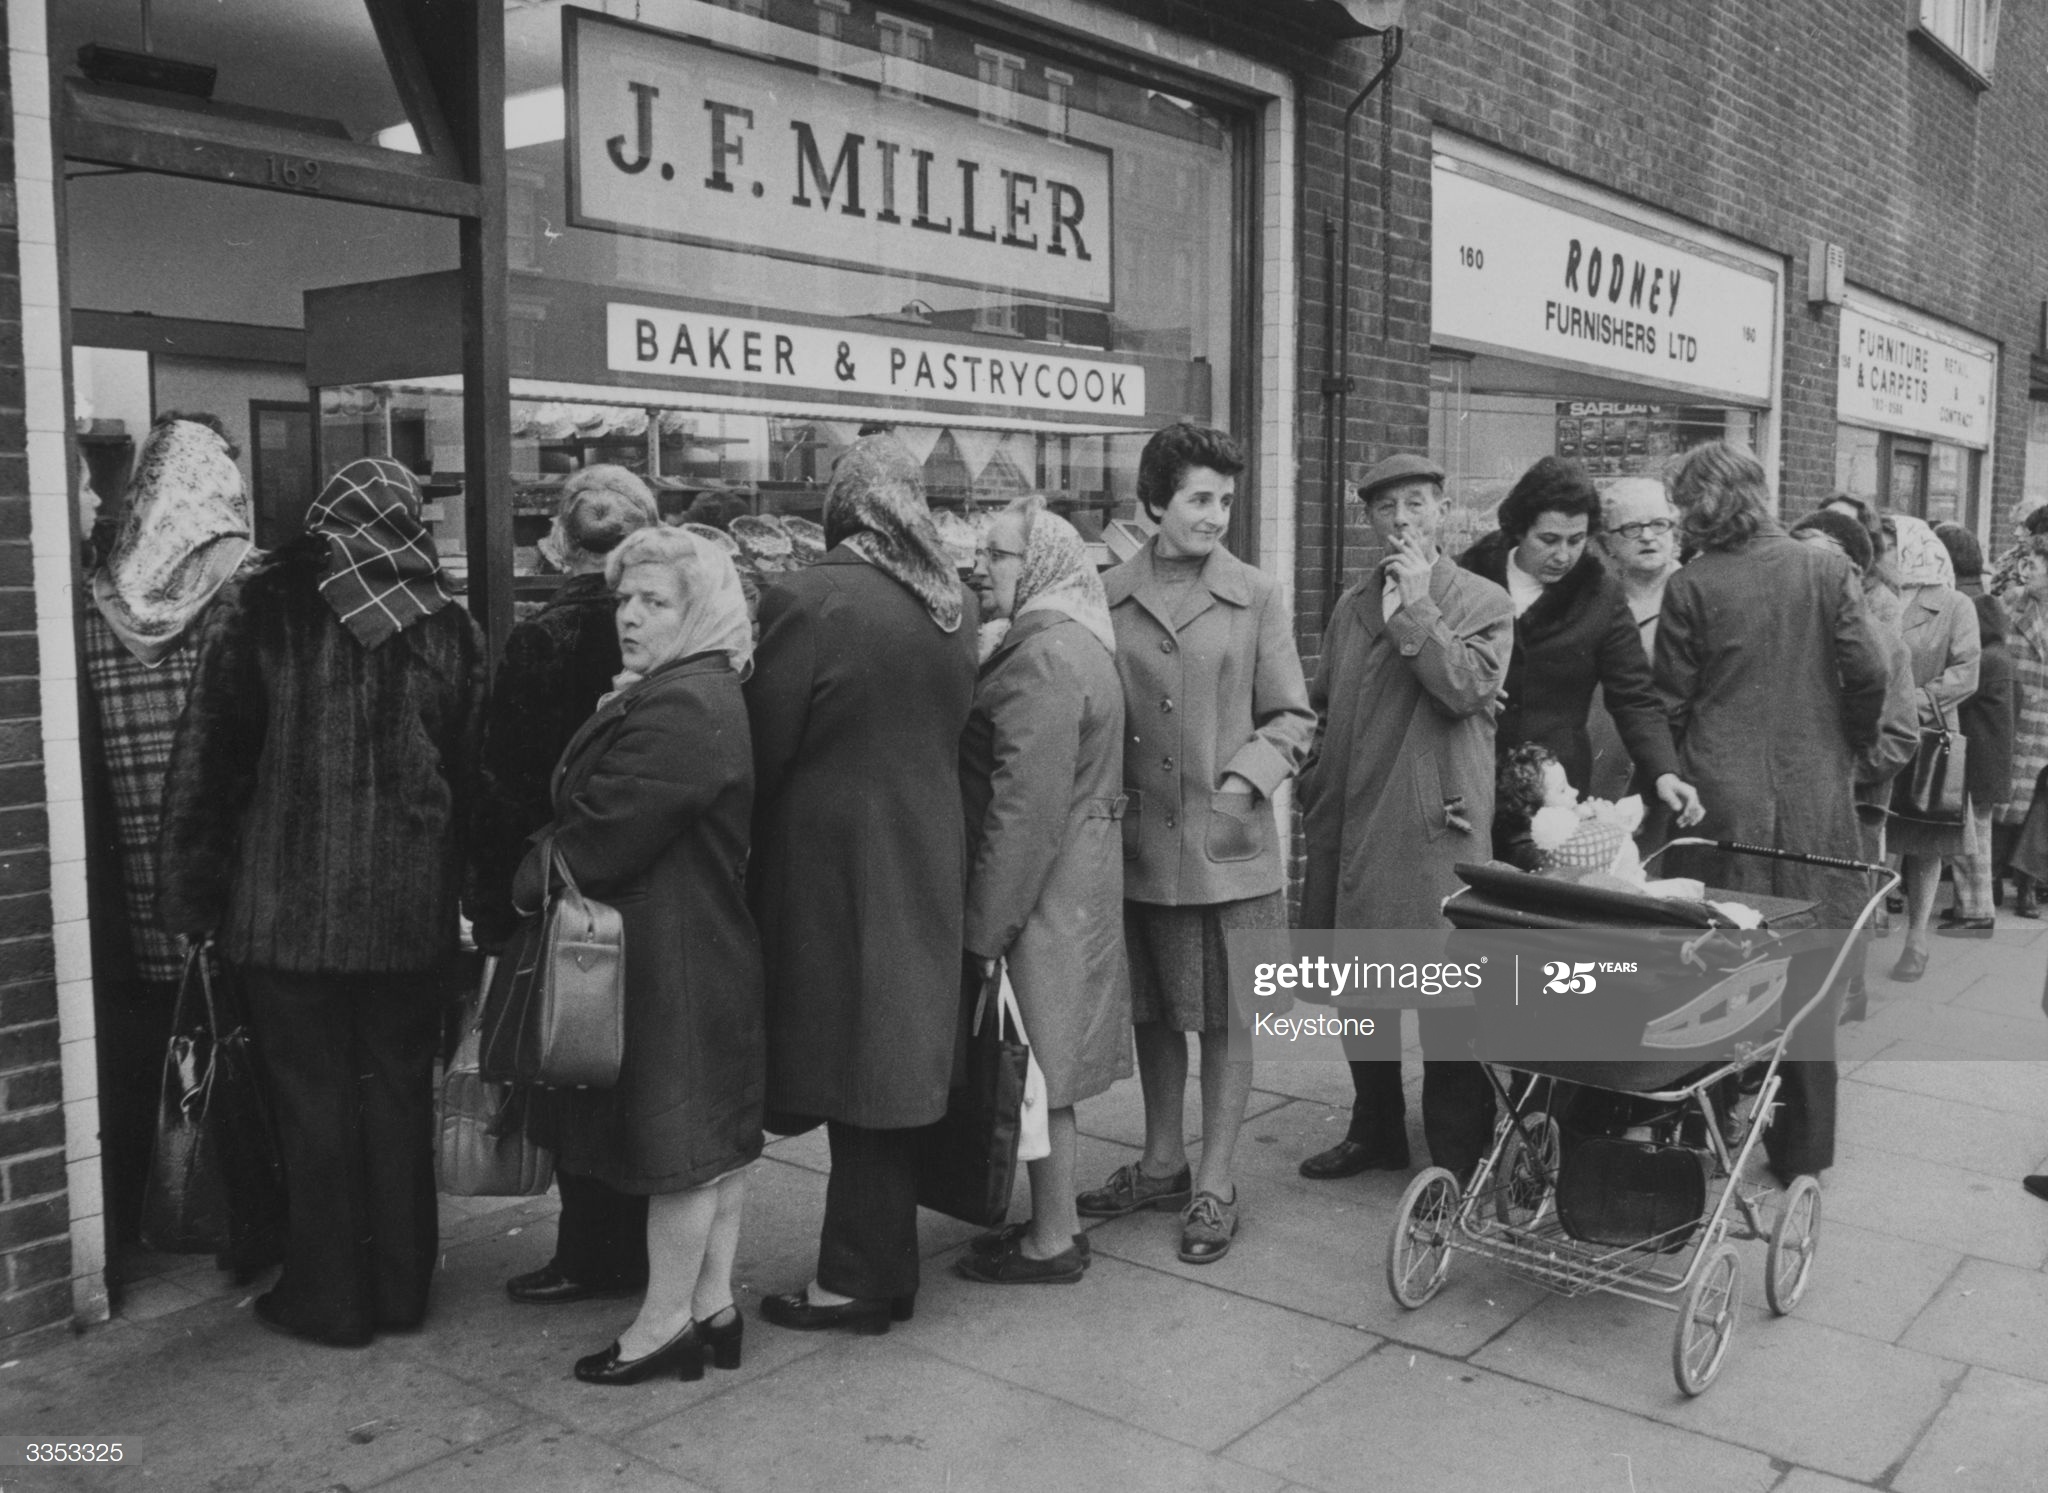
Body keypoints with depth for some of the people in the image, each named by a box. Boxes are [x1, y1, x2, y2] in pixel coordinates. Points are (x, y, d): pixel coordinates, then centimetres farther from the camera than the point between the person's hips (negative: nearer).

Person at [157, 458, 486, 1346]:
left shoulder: (255, 611, -5)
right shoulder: (449, 628, 0)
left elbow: (204, 762, -4)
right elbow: (474, 773, 2)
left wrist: (188, 898, 2)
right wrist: (465, 894, 8)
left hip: (288, 906, -2)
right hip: (411, 909, 2)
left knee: (314, 1099, 9)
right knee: (399, 1091, 14)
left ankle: (328, 1298, 19)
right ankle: (401, 1287, 25)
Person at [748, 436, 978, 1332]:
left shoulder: (806, 598, -16)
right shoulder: (956, 604, 2)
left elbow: (765, 746, -12)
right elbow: (952, 731, 7)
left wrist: (748, 847, 3)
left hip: (831, 864, -6)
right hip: (928, 862, 6)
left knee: (851, 1065, 4)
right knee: (893, 1056, 15)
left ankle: (859, 1281, 14)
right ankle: (877, 1265, 27)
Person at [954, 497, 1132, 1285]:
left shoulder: (1046, 657, -18)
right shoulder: (1068, 641, 13)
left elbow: (1027, 804, -23)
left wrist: (988, 921, -19)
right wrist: (991, 909, 17)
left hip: (1045, 887, -10)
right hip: (1073, 882, 10)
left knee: (1038, 1066, 2)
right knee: (1041, 1063, 17)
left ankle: (1053, 1240, 14)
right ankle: (1054, 1219, 28)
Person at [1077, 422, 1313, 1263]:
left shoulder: (1255, 598, -1)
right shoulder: (1109, 598, 2)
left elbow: (1292, 718, 2)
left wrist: (1245, 780, -13)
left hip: (1230, 846, -2)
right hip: (1140, 844, 2)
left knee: (1226, 1019, 6)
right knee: (1154, 1012, 15)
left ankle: (1214, 1186, 20)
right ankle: (1161, 1164, 33)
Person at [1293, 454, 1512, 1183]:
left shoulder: (1483, 602, -1)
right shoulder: (1352, 604, 16)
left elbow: (1466, 691, -17)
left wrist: (1418, 606, -15)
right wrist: (1318, 783, 12)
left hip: (1436, 827, -6)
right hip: (1352, 827, 6)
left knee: (1447, 994, -2)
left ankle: (1460, 1157, 10)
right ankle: (1375, 1131, 30)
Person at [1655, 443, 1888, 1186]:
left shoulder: (1690, 587, -6)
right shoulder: (1827, 570, -1)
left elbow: (1670, 703, -5)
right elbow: (1868, 676, -4)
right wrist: (1843, 749, 11)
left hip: (1720, 797, -1)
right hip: (1814, 798, 2)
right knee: (1805, 973, 10)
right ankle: (1801, 1148, 18)